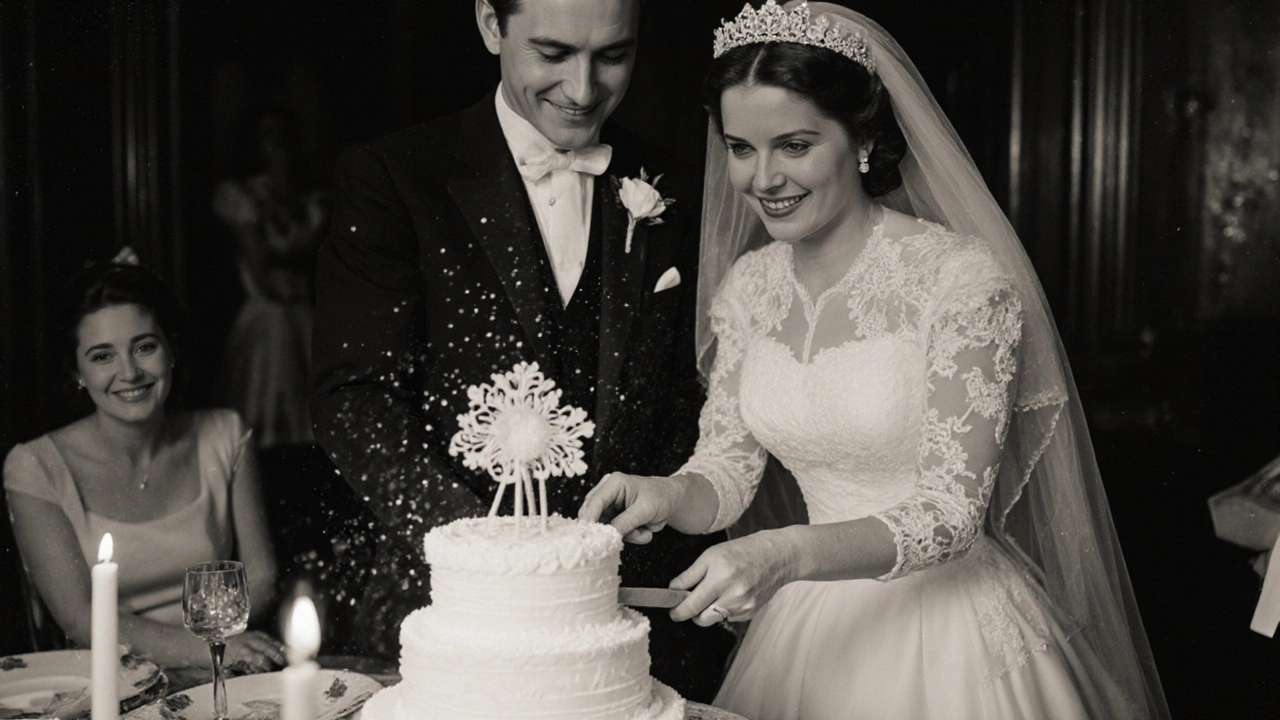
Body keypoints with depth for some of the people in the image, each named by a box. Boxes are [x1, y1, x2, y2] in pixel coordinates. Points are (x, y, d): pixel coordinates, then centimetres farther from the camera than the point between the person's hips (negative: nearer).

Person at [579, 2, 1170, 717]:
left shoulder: (962, 277, -20)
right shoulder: (746, 285, -2)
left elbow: (950, 513, -23)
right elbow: (728, 467, 3)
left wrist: (786, 555, -37)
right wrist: (666, 495, -19)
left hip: (950, 634, -5)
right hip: (809, 626, 6)